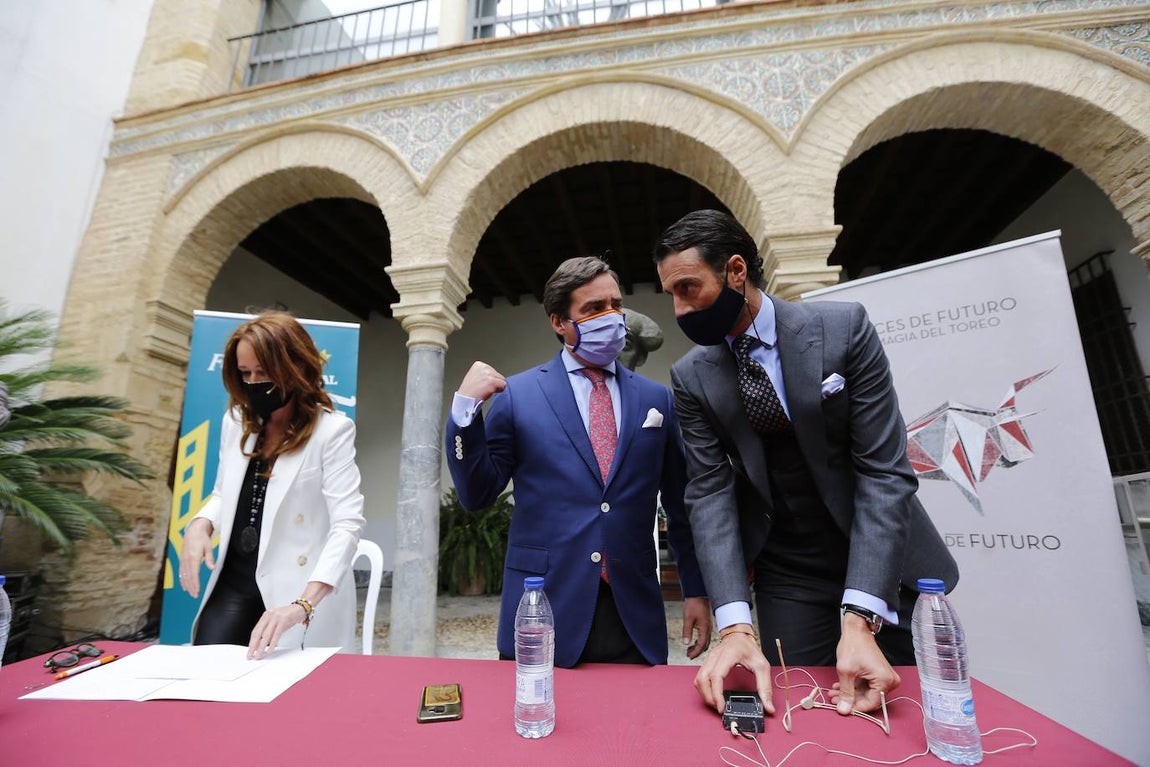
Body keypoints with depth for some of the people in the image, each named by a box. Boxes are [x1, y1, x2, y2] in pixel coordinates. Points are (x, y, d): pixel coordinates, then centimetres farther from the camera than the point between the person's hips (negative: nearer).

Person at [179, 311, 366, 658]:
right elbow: (224, 495, 19)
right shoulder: (235, 422, 5)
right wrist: (199, 525, -4)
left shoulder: (332, 430, -15)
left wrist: (302, 605, -33)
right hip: (233, 583, 5)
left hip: (300, 591, -5)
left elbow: (347, 524, -22)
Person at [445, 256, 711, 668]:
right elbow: (476, 494, -2)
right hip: (544, 610, -1)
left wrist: (696, 591, 8)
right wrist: (465, 408, -14)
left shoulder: (656, 398, 5)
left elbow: (680, 507, 9)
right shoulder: (517, 394, -2)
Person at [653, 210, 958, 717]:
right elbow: (709, 493, -11)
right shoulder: (691, 377, -7)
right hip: (786, 576, 1)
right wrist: (735, 625, -23)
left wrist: (859, 618, -24)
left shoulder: (844, 328, -14)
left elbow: (885, 472, -17)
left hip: (887, 565, 0)